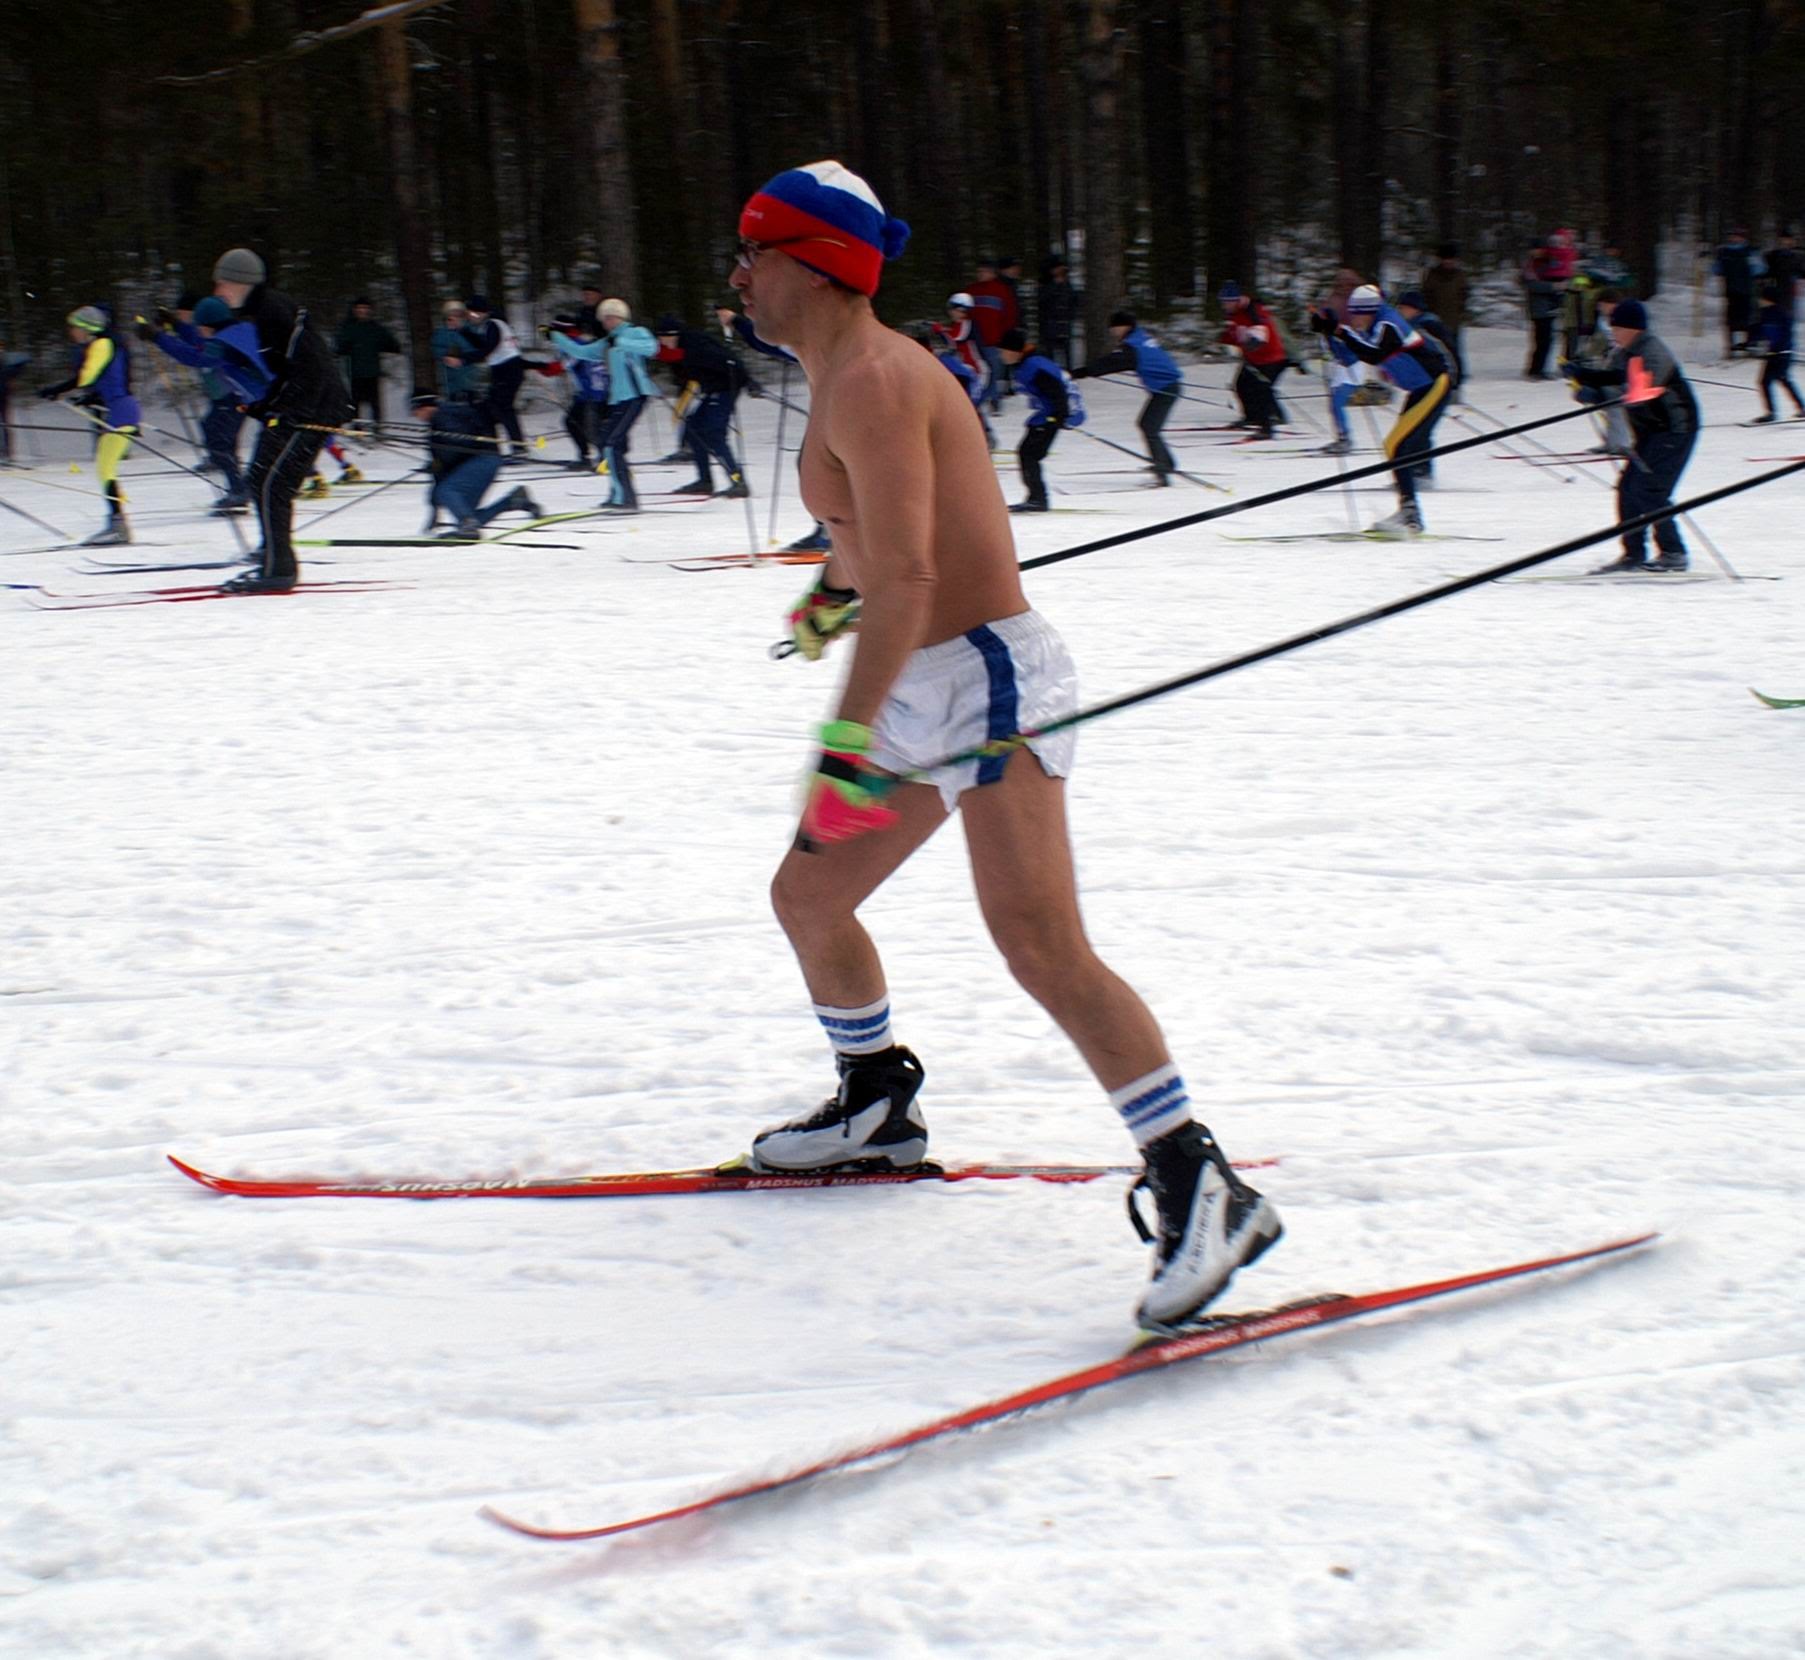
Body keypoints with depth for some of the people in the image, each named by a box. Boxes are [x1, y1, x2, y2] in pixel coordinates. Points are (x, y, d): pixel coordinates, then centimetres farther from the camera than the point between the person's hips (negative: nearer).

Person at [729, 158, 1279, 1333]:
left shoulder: (872, 382, -17)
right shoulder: (850, 376, 15)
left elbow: (906, 576, -28)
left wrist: (852, 737, -34)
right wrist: (838, 592, 50)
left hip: (986, 681, -11)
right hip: (924, 696, 11)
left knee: (1041, 943, -23)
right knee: (807, 898, 21)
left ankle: (1203, 1191, -28)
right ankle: (879, 1110, 42)